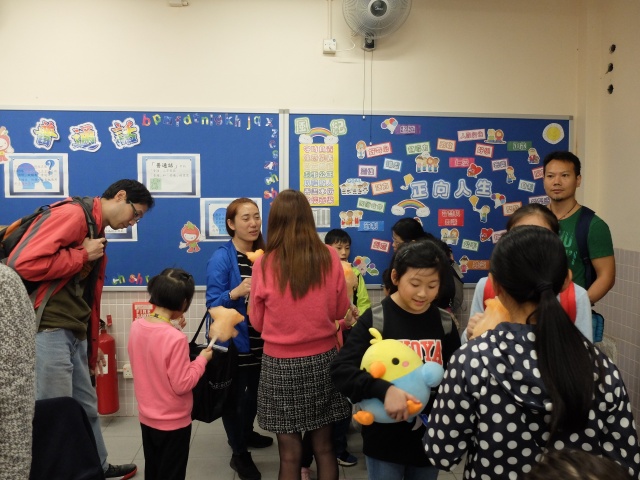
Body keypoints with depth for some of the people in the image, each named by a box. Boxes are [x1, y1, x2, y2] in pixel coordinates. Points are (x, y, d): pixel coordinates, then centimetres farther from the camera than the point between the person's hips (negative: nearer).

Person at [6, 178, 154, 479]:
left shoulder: (98, 234, 18)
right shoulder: (72, 215, -12)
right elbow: (24, 262, -24)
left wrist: (93, 344, 24)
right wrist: (83, 255, -13)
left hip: (74, 334, 10)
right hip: (48, 331, -10)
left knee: (86, 407, 21)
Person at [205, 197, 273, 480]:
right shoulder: (221, 258, -14)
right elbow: (213, 303, -20)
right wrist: (236, 293, -36)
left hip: (259, 339, 6)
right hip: (233, 341, -6)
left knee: (254, 391, 21)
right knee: (234, 395, 5)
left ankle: (246, 433, 45)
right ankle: (239, 454, 21)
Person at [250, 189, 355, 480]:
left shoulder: (264, 264, -12)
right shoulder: (329, 257, -8)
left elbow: (258, 322, 0)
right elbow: (341, 311, 5)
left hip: (281, 364, -2)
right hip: (322, 360, 2)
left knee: (290, 455, 10)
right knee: (323, 447, 17)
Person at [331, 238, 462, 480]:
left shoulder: (444, 322, -3)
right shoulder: (375, 318, -12)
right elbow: (340, 369, -19)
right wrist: (383, 390, -34)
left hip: (430, 438, 3)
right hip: (385, 439, -3)